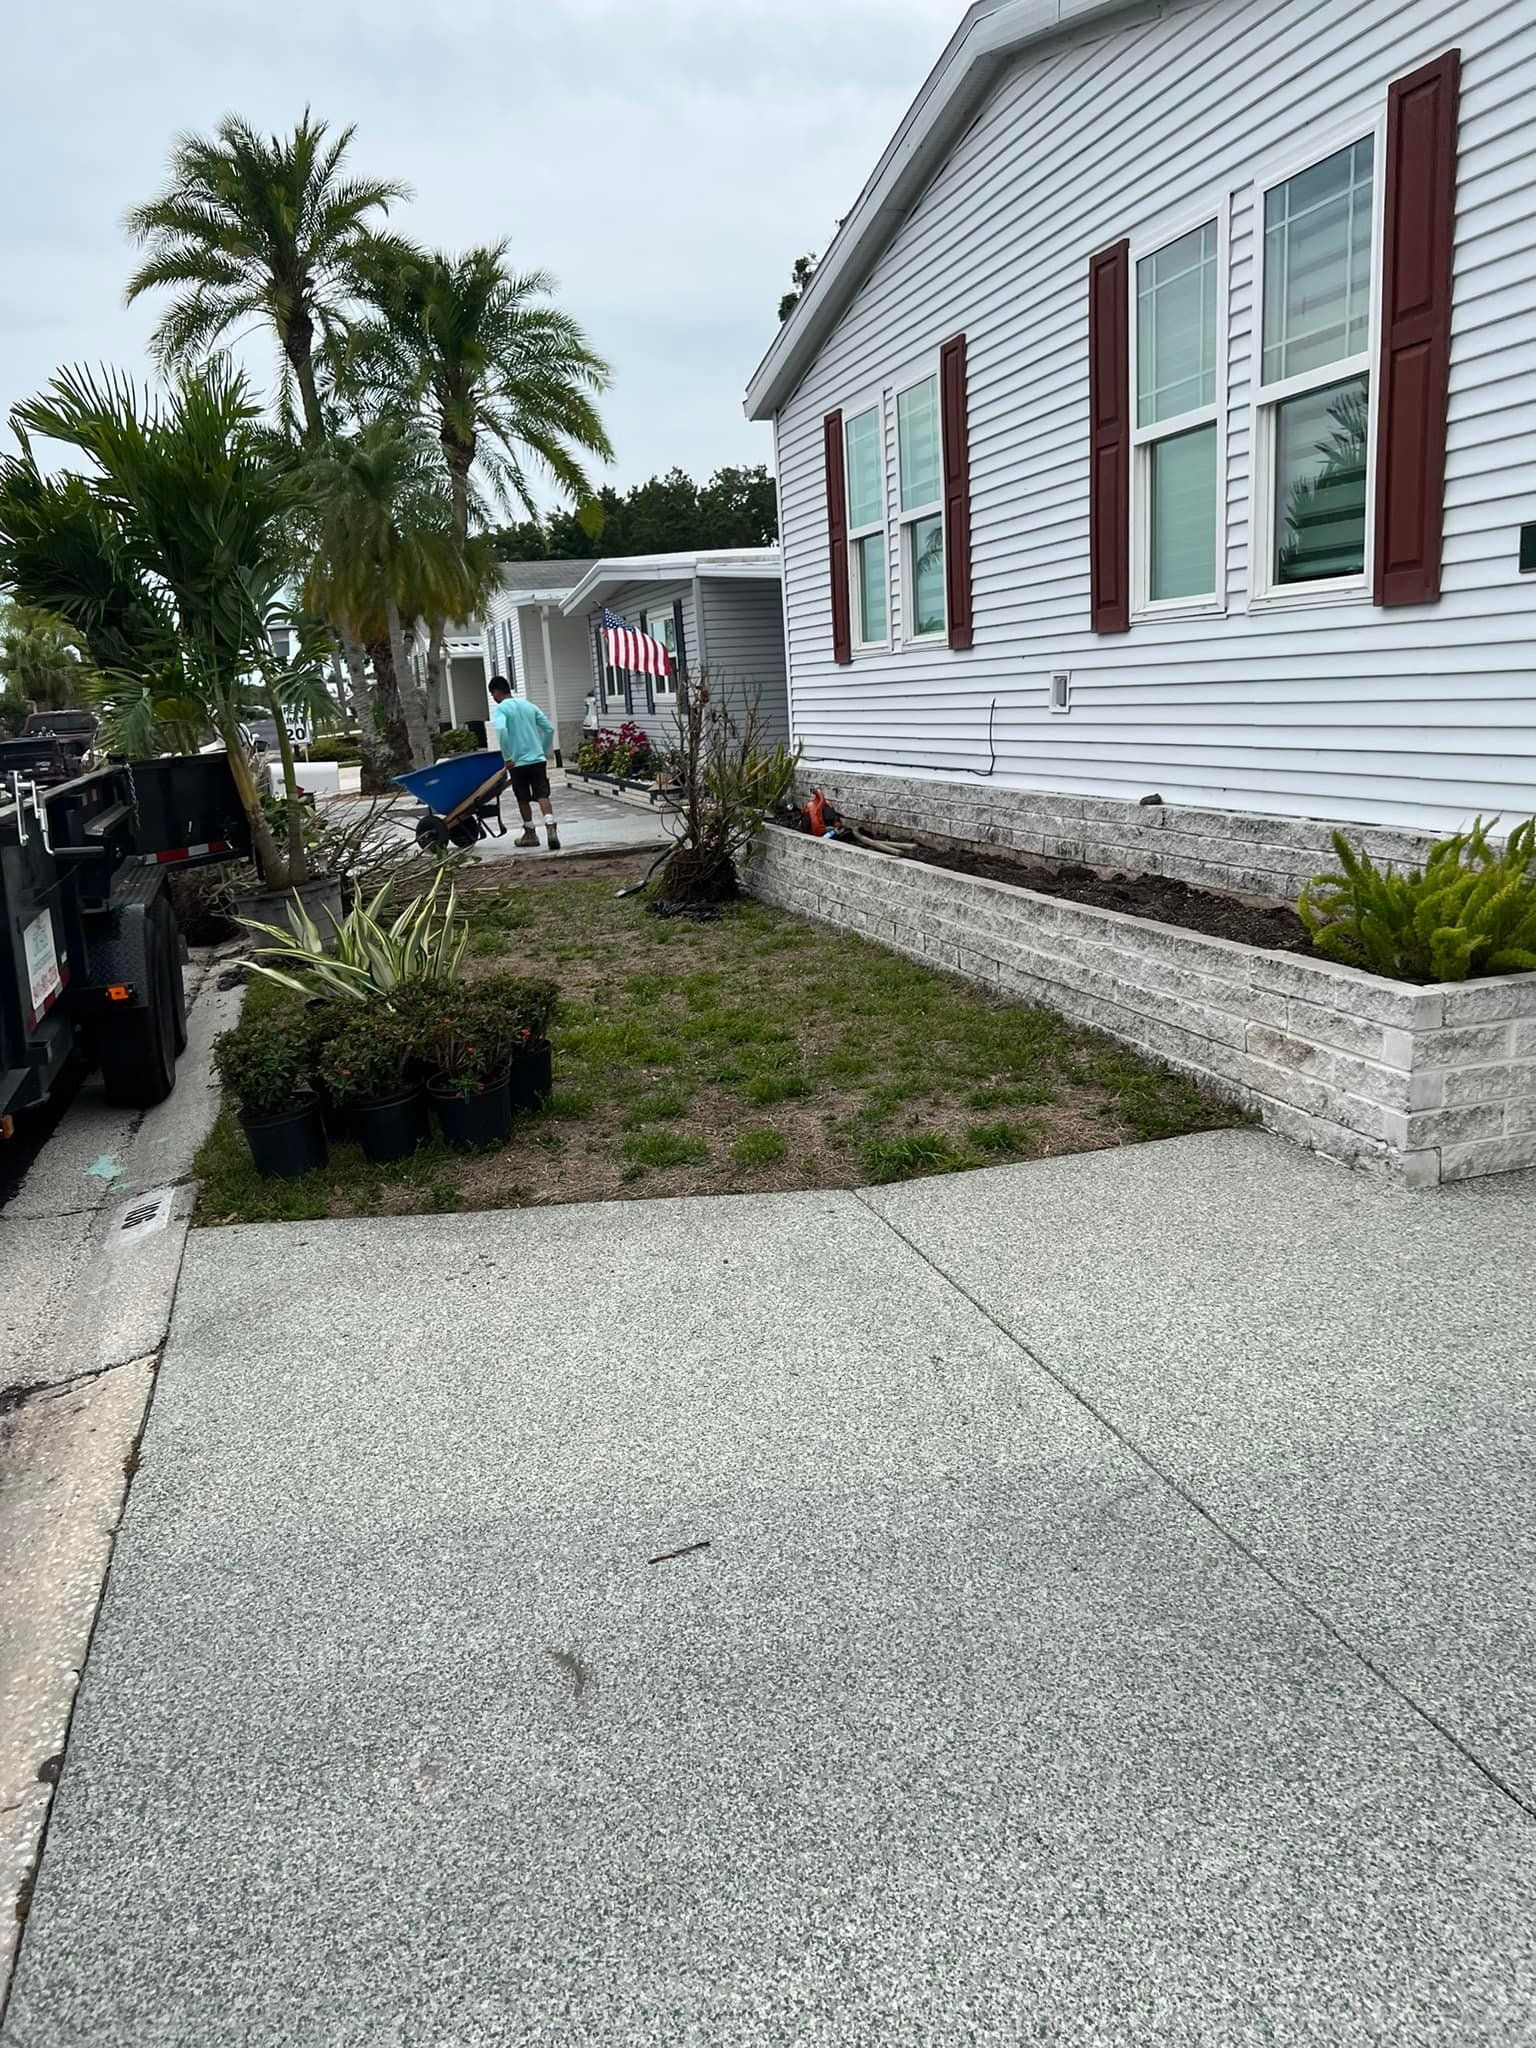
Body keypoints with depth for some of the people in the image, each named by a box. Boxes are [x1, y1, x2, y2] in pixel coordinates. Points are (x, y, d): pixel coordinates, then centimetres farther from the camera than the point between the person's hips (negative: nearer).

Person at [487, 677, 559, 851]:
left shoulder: (500, 709, -4)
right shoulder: (529, 705, 13)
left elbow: (501, 731, -23)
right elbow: (549, 729, 10)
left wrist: (507, 757, -14)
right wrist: (545, 752, 18)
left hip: (518, 762, -4)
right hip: (538, 759, 4)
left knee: (523, 800, 11)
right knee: (542, 796, -4)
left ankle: (530, 834, 21)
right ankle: (551, 829, -23)